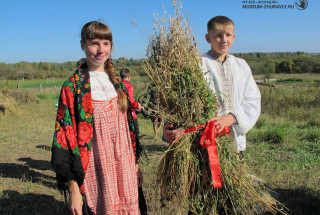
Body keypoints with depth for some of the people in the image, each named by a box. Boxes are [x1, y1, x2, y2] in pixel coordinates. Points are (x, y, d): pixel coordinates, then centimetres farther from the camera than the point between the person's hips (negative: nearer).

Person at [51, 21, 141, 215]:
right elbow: (65, 136, -11)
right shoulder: (73, 87, -8)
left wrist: (136, 166, 12)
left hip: (123, 168, 5)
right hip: (95, 170, -4)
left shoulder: (119, 84, 8)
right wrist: (73, 187, -14)